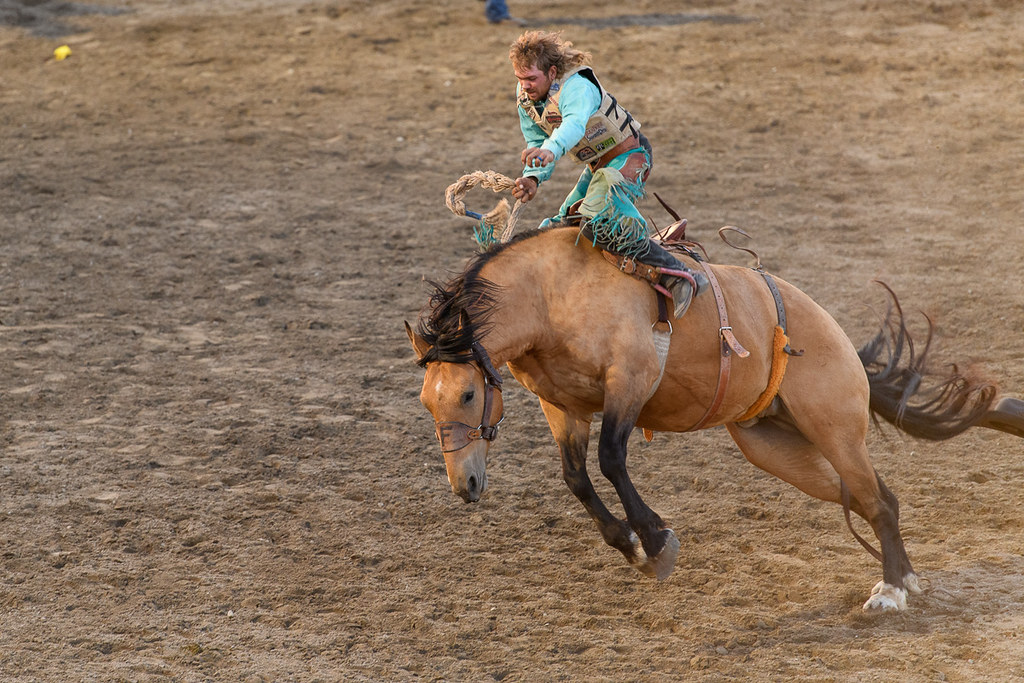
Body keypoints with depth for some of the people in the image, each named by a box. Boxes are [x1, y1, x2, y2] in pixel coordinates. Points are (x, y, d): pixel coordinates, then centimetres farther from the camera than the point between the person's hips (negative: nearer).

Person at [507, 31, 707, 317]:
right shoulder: (525, 96, -2)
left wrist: (551, 150, -70)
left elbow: (574, 124, -49)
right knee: (559, 227, 18)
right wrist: (532, 178, -18)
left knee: (599, 224, -32)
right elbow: (537, 143, 4)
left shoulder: (576, 87, -27)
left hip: (628, 157, -10)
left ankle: (680, 276, -34)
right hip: (598, 166, 10)